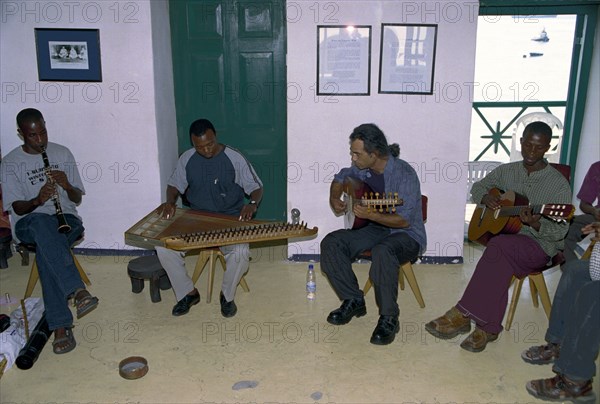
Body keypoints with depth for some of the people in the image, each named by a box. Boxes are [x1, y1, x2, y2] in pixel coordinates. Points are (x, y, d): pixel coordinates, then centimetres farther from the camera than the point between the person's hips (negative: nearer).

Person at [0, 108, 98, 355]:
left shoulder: (63, 154, 9)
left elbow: (78, 198, 9)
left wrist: (67, 185, -13)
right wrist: (38, 200, -23)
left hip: (66, 219, 1)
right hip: (28, 224, -1)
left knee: (45, 249, -35)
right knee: (42, 223, -40)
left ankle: (60, 325, -37)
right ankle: (77, 290, -50)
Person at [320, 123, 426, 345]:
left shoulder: (404, 174, -23)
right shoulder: (361, 168, -3)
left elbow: (404, 220, -25)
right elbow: (340, 178, 20)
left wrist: (371, 215, -36)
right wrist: (334, 199, 2)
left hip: (407, 235, -7)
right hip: (375, 229, 7)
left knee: (382, 252, -40)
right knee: (331, 243, -12)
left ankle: (389, 318, -22)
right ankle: (353, 301, 1)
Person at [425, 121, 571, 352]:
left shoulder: (558, 184, -6)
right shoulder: (507, 171, 8)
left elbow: (560, 232, -7)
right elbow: (478, 187, 24)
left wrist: (536, 224, -29)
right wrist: (486, 197, 0)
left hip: (539, 246, -4)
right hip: (506, 238, 4)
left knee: (498, 245, -37)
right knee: (499, 263, -34)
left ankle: (463, 314, -36)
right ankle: (488, 328, -27)